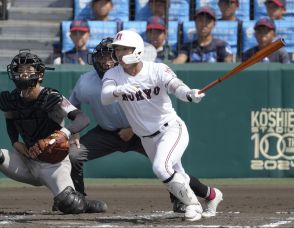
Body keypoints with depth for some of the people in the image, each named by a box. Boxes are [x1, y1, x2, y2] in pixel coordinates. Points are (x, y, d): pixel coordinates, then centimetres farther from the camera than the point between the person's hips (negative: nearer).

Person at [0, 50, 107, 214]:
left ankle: (85, 204, 12)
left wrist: (66, 132, -49)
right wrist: (15, 142, 0)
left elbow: (83, 119, -28)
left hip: (54, 163, -4)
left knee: (68, 203, -24)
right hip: (26, 161, 4)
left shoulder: (52, 99, -17)